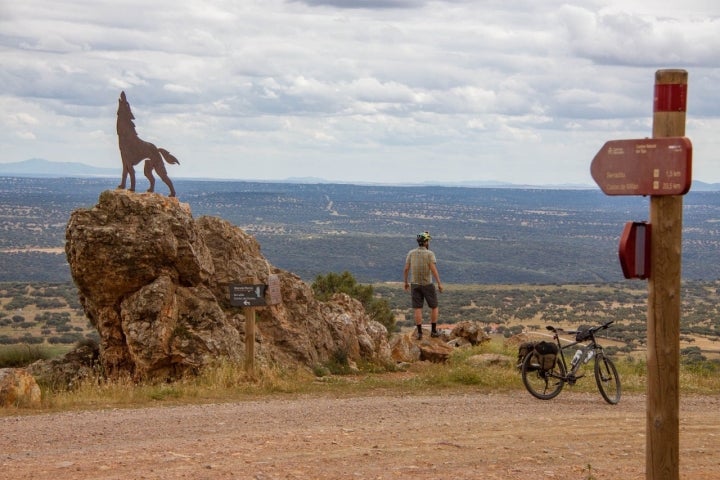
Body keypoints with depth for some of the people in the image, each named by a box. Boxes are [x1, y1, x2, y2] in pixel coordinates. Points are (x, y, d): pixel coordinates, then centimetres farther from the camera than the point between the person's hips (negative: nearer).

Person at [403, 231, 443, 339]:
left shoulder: (411, 253, -2)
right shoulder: (430, 254, -12)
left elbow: (406, 269, -2)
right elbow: (433, 269, -22)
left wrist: (406, 283, 11)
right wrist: (439, 284, -19)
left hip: (415, 284, 3)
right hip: (427, 285, -3)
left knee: (417, 309, 4)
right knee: (434, 307, 13)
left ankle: (419, 332, 0)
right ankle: (433, 330, 12)